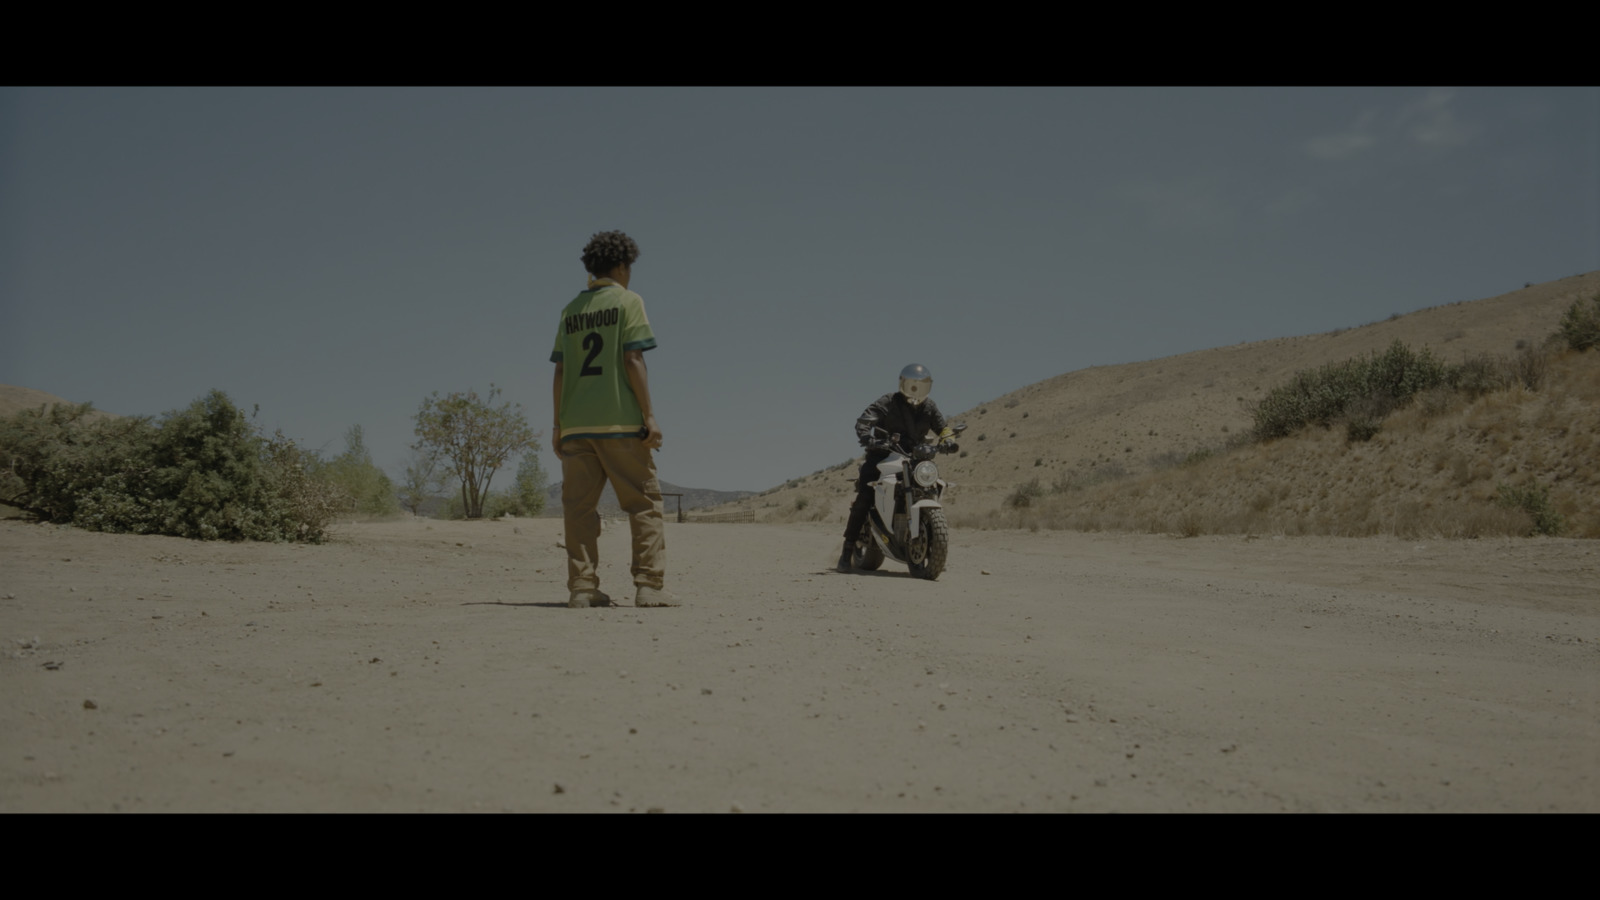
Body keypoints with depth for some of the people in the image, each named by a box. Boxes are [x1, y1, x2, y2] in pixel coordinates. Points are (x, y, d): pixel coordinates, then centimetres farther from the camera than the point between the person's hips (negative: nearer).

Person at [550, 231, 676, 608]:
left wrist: (558, 427, 14)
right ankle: (649, 586, -4)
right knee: (644, 503, 1)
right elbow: (632, 361, -9)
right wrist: (650, 416, -9)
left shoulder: (571, 310, 15)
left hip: (576, 424, 5)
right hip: (620, 421, -5)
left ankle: (582, 588, 1)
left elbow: (560, 372, 11)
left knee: (580, 507, 4)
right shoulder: (627, 301, 0)